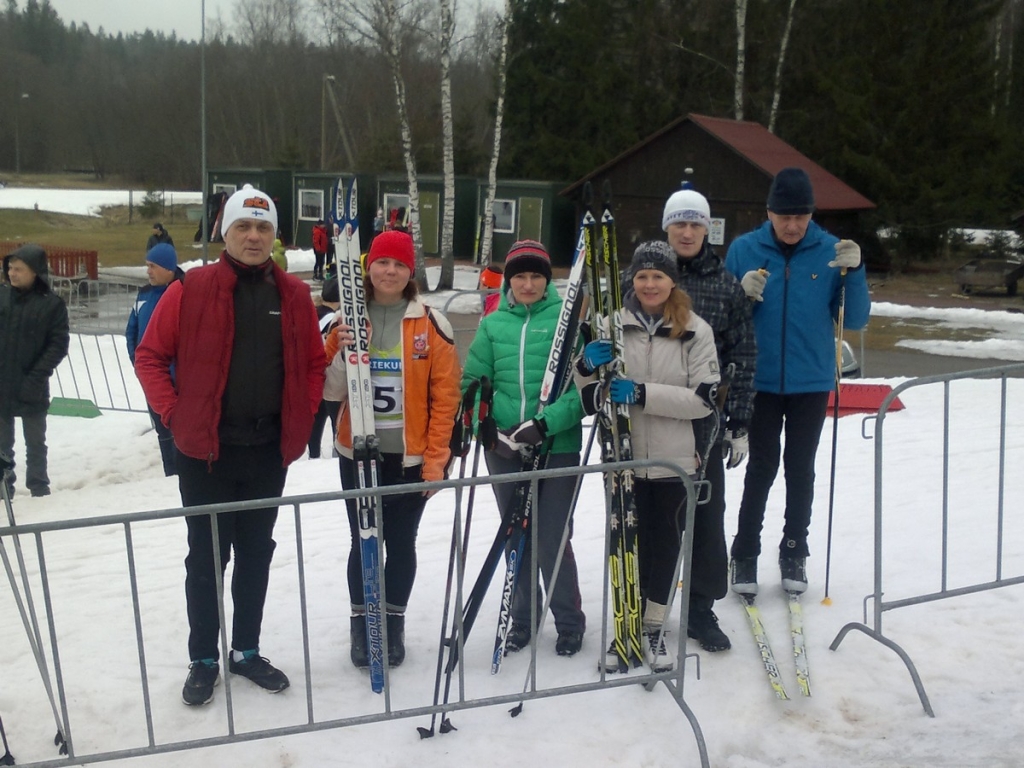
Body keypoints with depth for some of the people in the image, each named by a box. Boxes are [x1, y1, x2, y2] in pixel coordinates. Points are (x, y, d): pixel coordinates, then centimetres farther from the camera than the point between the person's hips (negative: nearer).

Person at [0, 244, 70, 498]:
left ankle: (39, 490, 22)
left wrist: (36, 377, -16)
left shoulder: (52, 304, -7)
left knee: (35, 443, 12)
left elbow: (59, 344, -8)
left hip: (32, 389, -2)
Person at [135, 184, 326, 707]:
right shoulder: (191, 290, -6)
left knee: (256, 553, 14)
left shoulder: (294, 295, 4)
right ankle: (203, 660, 22)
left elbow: (314, 362, 12)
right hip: (205, 450, -3)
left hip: (270, 450, 3)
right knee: (206, 557, 7)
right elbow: (150, 356, -1)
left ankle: (247, 651, 30)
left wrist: (303, 419, 3)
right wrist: (174, 414, -8)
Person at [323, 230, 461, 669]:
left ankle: (394, 623, 26)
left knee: (401, 542, 9)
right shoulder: (347, 320, 3)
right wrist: (343, 355, -18)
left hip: (412, 457, -1)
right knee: (362, 542, 8)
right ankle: (361, 624, 24)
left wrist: (435, 460, -8)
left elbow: (445, 396, -5)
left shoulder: (431, 324, -4)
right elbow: (330, 391, 1)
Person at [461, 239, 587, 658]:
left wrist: (545, 423, -22)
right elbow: (473, 383, 7)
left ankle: (570, 622, 21)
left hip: (557, 447, -3)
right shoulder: (492, 325, 7)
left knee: (553, 540, -1)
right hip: (504, 449, 4)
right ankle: (522, 619, 32)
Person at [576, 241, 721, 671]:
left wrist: (643, 394, -21)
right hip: (623, 457, 1)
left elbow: (704, 398, -11)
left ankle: (654, 628, 29)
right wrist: (587, 367, -17)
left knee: (666, 543, 11)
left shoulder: (695, 330, -2)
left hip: (675, 458, 0)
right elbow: (589, 395, 5)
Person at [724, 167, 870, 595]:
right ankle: (745, 554, 15)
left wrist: (854, 271, -17)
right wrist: (743, 293, -18)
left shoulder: (831, 251, -3)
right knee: (762, 469, 2)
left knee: (800, 469, 10)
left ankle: (794, 553, 24)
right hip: (760, 380, -1)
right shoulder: (744, 250, -4)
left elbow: (855, 320, -3)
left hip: (811, 382, 1)